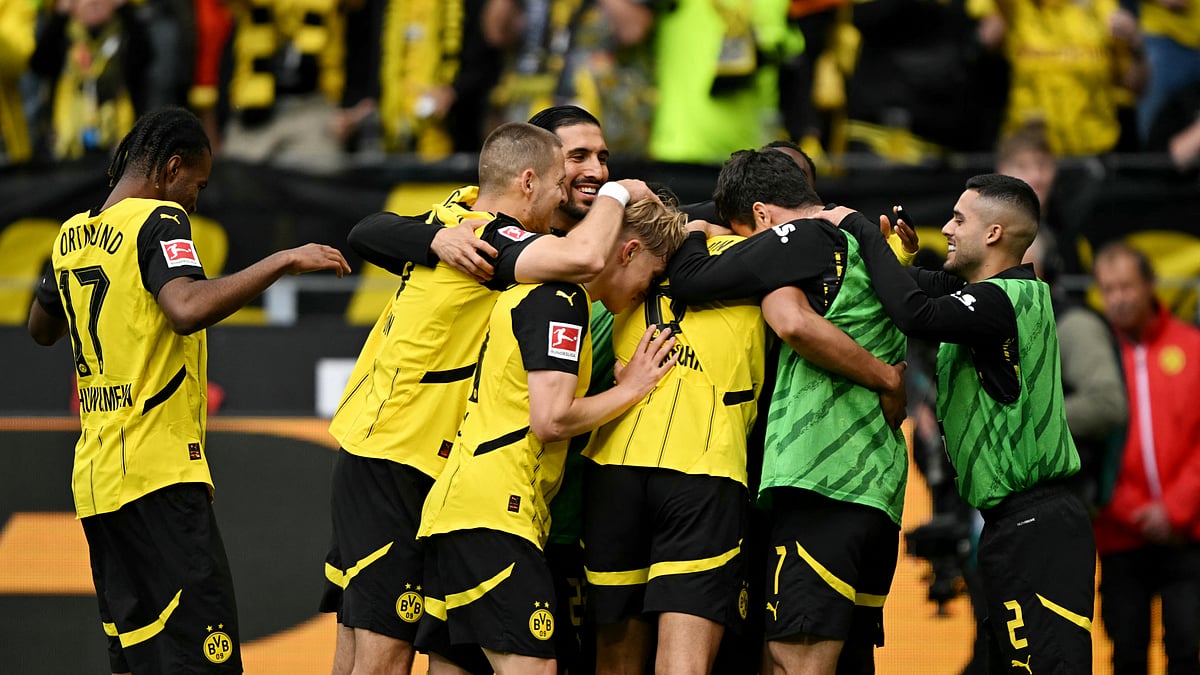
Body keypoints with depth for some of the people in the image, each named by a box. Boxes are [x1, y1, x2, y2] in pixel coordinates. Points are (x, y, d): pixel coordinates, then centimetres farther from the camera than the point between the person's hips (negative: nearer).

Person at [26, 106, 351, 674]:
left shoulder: (73, 235, 14)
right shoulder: (158, 221, -9)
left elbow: (41, 329, 31)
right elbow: (188, 309, -28)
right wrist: (281, 261, -22)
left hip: (94, 475, 8)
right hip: (159, 474, -8)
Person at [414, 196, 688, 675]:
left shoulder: (534, 292, 22)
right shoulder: (561, 300, -8)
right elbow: (551, 419, -16)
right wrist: (629, 388, -2)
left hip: (453, 508, 10)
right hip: (491, 512, -10)